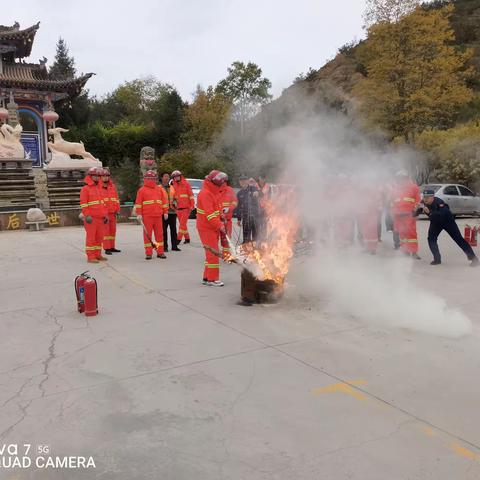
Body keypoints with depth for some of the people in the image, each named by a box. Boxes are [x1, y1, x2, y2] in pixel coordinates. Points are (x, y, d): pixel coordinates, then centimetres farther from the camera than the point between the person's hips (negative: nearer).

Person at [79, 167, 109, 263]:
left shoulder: (99, 188, 17)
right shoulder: (85, 189, -6)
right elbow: (83, 204, -12)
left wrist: (105, 215, 15)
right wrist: (87, 215, -18)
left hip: (100, 218, 7)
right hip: (91, 218, -7)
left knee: (99, 237, 11)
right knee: (91, 237, -4)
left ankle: (97, 255, 20)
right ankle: (90, 257, 0)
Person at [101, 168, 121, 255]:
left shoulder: (112, 186, 13)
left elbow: (116, 198, 15)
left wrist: (117, 210, 7)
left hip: (112, 213, 5)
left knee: (113, 230, 11)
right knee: (105, 231, -4)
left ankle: (112, 247, 20)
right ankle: (107, 249, 0)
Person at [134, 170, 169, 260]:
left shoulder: (159, 189, 12)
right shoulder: (142, 190, 1)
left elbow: (164, 201, 15)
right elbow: (138, 203, -1)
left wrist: (165, 212, 11)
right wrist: (139, 214, -7)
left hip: (158, 216, 3)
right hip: (147, 216, -3)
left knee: (159, 234, 5)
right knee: (147, 235, 0)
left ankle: (160, 252, 12)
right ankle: (148, 253, 6)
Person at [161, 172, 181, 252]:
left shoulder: (172, 187, 16)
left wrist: (175, 203, 3)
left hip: (172, 211, 5)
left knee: (173, 229, 7)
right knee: (164, 229, -2)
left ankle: (174, 246, 13)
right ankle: (165, 246, 5)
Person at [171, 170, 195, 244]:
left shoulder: (186, 184, -4)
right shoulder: (174, 186, 11)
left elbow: (191, 195, -6)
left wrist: (192, 205, -12)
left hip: (186, 207, -6)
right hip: (178, 208, 6)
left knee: (182, 224, -9)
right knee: (183, 224, 11)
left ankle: (179, 239, -9)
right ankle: (187, 238, 20)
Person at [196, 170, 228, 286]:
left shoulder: (214, 192, 15)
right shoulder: (205, 194, -17)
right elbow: (209, 213, -25)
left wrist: (220, 224, 10)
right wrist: (219, 225, -29)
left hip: (213, 227, 10)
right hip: (206, 228, -10)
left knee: (211, 252, 13)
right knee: (213, 252, -10)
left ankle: (207, 277, 20)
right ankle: (212, 279, -5)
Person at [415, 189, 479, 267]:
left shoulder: (439, 202, -35)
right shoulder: (423, 203, -19)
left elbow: (442, 214, -47)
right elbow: (415, 214, -18)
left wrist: (429, 212, -55)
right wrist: (419, 210, -39)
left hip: (447, 221, -5)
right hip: (435, 222, 5)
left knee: (458, 239, -5)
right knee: (431, 239, -11)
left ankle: (473, 258, 1)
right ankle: (437, 259, 2)